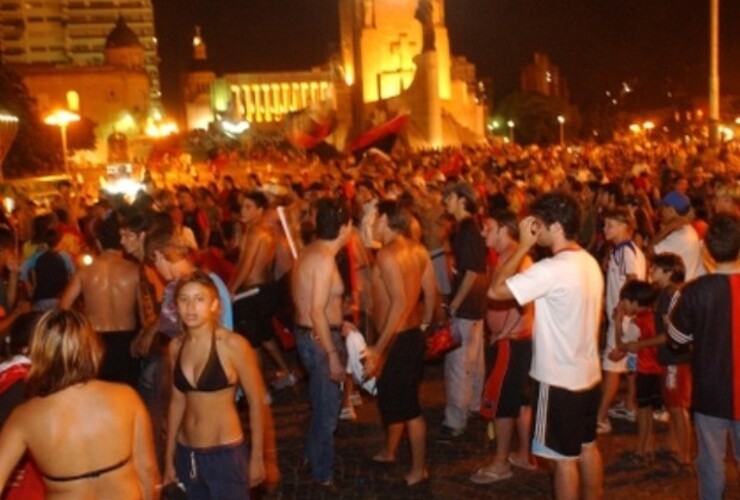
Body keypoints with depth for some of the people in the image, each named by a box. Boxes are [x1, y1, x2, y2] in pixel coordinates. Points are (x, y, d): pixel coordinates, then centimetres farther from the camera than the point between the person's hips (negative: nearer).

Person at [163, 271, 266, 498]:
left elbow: (257, 402, -9)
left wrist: (257, 457, -5)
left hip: (225, 454, -5)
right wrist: (169, 456, 13)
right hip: (187, 454, 5)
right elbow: (177, 401, 10)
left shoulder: (233, 345, -15)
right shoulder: (176, 347, 1)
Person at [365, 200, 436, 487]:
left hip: (397, 340, -9)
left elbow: (399, 303, -28)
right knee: (393, 397, 23)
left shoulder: (387, 254, -21)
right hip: (412, 334, 9)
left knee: (407, 406, 3)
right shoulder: (417, 250, 5)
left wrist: (378, 349, -26)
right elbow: (431, 291, 8)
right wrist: (425, 324, 23)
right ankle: (389, 452, 40)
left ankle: (418, 470, 15)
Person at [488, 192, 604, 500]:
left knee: (564, 457, 5)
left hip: (559, 378, -8)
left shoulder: (552, 269, -25)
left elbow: (496, 290, -25)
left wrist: (523, 246, -18)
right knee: (587, 447, 21)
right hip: (587, 372, 8)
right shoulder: (589, 262, 4)